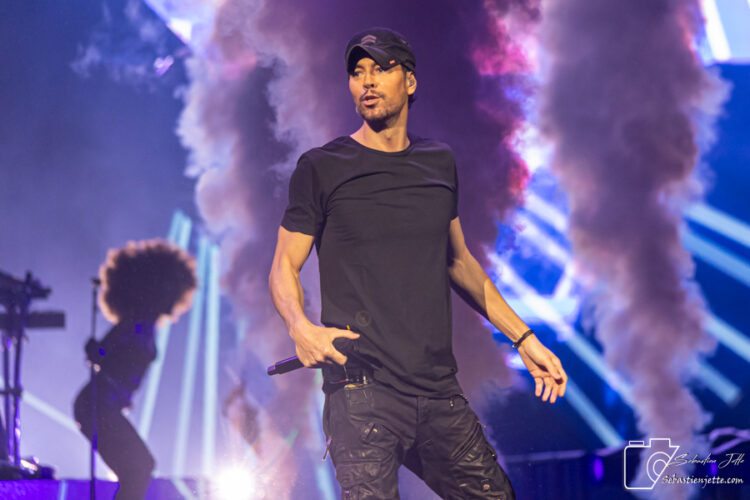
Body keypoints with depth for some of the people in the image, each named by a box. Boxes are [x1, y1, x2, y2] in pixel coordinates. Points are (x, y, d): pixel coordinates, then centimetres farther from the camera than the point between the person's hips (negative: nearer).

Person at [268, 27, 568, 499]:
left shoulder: (439, 163, 14)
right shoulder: (322, 168, 0)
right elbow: (285, 268, 3)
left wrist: (524, 339, 22)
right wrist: (300, 327, -18)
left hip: (440, 392, 5)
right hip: (362, 392, -4)